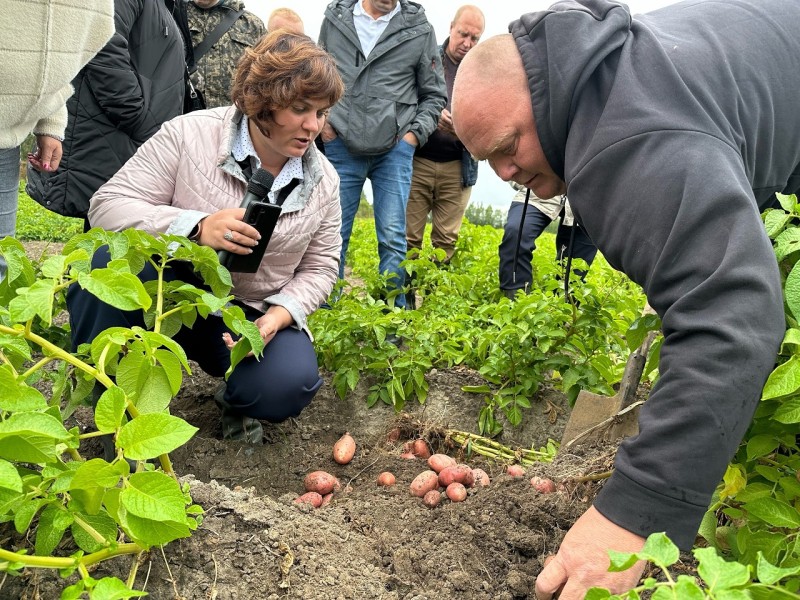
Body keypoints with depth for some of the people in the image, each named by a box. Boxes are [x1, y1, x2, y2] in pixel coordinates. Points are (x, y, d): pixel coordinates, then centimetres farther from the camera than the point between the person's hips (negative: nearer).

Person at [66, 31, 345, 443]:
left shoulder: (323, 180, -2)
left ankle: (238, 398, 12)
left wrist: (278, 316, -16)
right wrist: (196, 227, -34)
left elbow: (319, 268, 5)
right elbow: (107, 207, -16)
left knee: (289, 385, -29)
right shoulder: (189, 134, -13)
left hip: (253, 318, 2)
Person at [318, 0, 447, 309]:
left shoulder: (419, 29, 0)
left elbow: (435, 95, 8)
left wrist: (415, 133, -3)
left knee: (392, 238, -1)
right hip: (341, 146, 1)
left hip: (394, 149, -1)